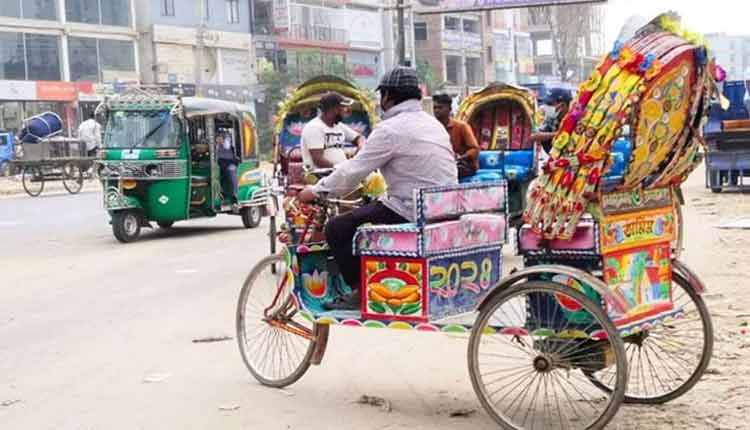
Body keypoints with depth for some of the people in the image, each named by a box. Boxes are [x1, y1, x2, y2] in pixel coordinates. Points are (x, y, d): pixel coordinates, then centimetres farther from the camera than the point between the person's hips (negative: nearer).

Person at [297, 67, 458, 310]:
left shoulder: (391, 129, -12)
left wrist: (316, 190, 4)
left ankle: (360, 292, 4)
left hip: (411, 212, -9)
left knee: (337, 229, 1)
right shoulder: (432, 123, 15)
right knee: (370, 211, 31)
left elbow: (352, 171, -10)